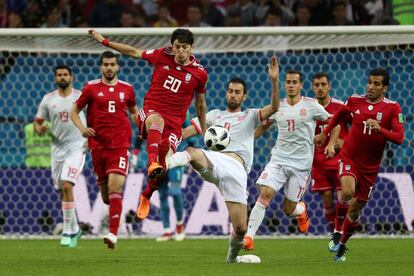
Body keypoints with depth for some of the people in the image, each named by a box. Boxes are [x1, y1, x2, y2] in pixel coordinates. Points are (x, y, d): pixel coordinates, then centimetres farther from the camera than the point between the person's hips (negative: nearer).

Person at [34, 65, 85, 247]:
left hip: (77, 148, -4)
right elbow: (37, 123, 10)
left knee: (67, 186, -19)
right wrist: (40, 129, -13)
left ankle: (68, 232, -13)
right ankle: (74, 229, 28)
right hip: (57, 148, 4)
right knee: (63, 190, 10)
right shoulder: (48, 99, 5)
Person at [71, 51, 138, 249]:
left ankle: (113, 234, -21)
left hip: (120, 145, -1)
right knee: (105, 193, 6)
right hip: (98, 145, 1)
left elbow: (133, 111, 24)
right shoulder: (91, 88, 4)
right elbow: (75, 110, 11)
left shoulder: (127, 89, 8)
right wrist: (82, 128, -7)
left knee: (114, 187, -17)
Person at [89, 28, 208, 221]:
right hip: (151, 111, -1)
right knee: (157, 120, -40)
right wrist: (104, 41, 13)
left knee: (164, 164, -13)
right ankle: (152, 163, -61)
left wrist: (205, 131, 23)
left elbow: (200, 103, 16)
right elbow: (134, 52, 13)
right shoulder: (163, 55, 1)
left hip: (174, 121, 1)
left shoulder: (199, 73, 1)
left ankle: (146, 197, 17)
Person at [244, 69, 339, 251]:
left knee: (288, 209, 2)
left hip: (301, 163, -2)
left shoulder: (311, 105, -3)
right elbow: (263, 126, 21)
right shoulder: (278, 107, 5)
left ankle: (301, 210, 41)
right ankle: (248, 237, -19)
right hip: (278, 159, 2)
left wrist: (331, 144, -4)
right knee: (265, 193, -20)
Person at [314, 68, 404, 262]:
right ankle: (337, 233, -9)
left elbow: (399, 138, -17)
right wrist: (325, 133, 25)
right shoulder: (355, 100, -3)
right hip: (349, 158, 0)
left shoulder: (392, 108, -9)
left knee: (355, 209, 7)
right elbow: (340, 114, 20)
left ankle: (341, 247, 28)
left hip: (370, 166, 0)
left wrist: (380, 129, -33)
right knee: (347, 191, -29)